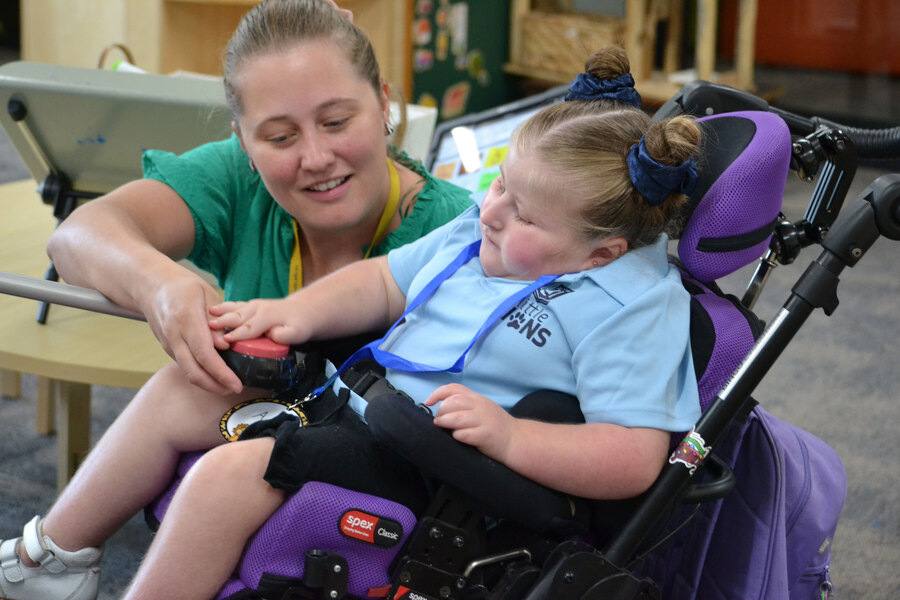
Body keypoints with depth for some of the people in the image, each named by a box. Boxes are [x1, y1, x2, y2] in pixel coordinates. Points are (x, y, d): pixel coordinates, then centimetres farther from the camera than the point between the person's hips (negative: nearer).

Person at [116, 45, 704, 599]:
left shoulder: (635, 307, -16)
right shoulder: (477, 230, 9)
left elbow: (636, 459, -22)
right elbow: (385, 281, 22)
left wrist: (509, 436, -32)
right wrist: (299, 312, 5)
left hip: (418, 464, -9)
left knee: (232, 471, -25)